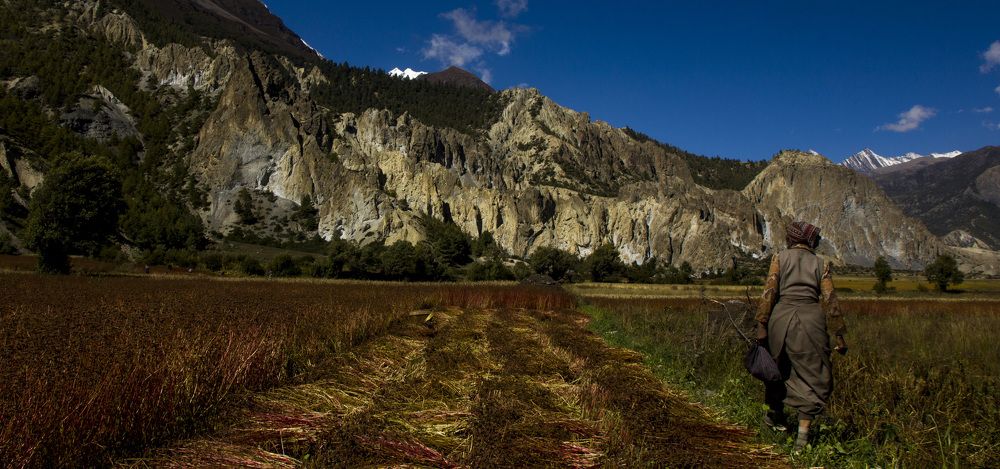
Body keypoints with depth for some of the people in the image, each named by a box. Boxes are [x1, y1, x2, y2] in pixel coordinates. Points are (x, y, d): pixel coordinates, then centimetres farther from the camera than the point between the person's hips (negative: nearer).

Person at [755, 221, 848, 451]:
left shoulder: (780, 258, 7)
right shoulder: (820, 263, 10)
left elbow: (769, 292, -4)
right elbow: (830, 300, 3)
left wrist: (761, 325, -6)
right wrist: (839, 335, 7)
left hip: (782, 317, 0)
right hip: (811, 318, 0)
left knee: (778, 368, 20)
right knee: (812, 375, 8)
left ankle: (775, 414, 40)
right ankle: (803, 434, 0)